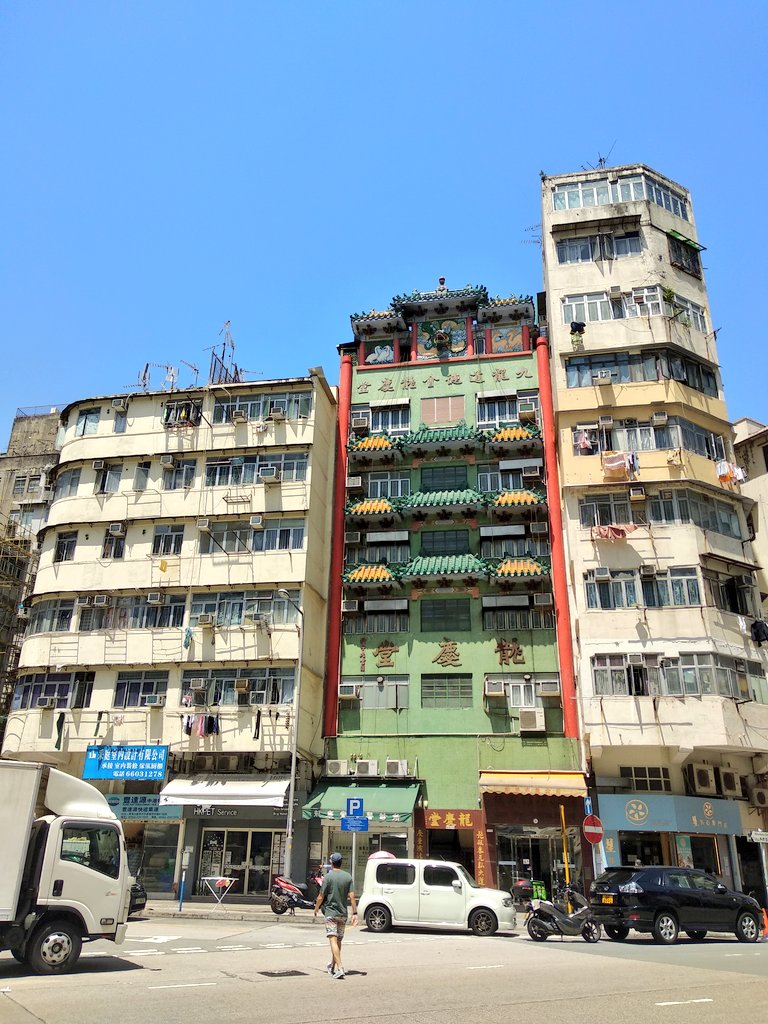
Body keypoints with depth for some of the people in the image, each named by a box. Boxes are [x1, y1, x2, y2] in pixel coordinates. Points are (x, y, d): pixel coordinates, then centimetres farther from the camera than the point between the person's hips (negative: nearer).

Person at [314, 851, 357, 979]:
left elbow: (321, 897, -6)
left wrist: (316, 909, 10)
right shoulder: (348, 876, 3)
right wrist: (354, 913, 0)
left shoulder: (328, 877, -9)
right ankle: (332, 966, 31)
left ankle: (340, 968, -22)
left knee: (333, 940, -10)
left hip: (330, 912, -5)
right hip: (343, 913, 5)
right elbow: (351, 896, -2)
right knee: (338, 941, 17)